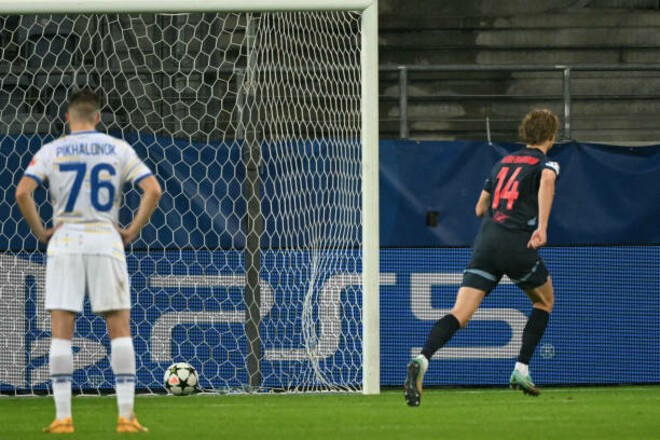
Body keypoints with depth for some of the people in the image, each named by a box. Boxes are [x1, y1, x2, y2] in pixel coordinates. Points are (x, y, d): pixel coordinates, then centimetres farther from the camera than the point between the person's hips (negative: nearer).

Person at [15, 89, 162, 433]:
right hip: (106, 241, 0)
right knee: (119, 328, 4)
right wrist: (133, 230, 3)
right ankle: (126, 415, -2)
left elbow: (22, 192, -10)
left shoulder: (52, 151, 3)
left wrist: (40, 232, 0)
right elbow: (153, 189, -3)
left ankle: (62, 417, -3)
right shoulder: (119, 149, 5)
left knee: (61, 330, 2)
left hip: (64, 242, 0)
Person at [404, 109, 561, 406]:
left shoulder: (503, 163, 25)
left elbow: (480, 208, 30)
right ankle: (522, 370, 17)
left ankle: (422, 361, -33)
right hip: (517, 244, -4)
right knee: (544, 302, 24)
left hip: (485, 241, 4)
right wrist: (542, 227, -25)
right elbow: (547, 180, -19)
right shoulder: (545, 164, 7)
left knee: (460, 314, -8)